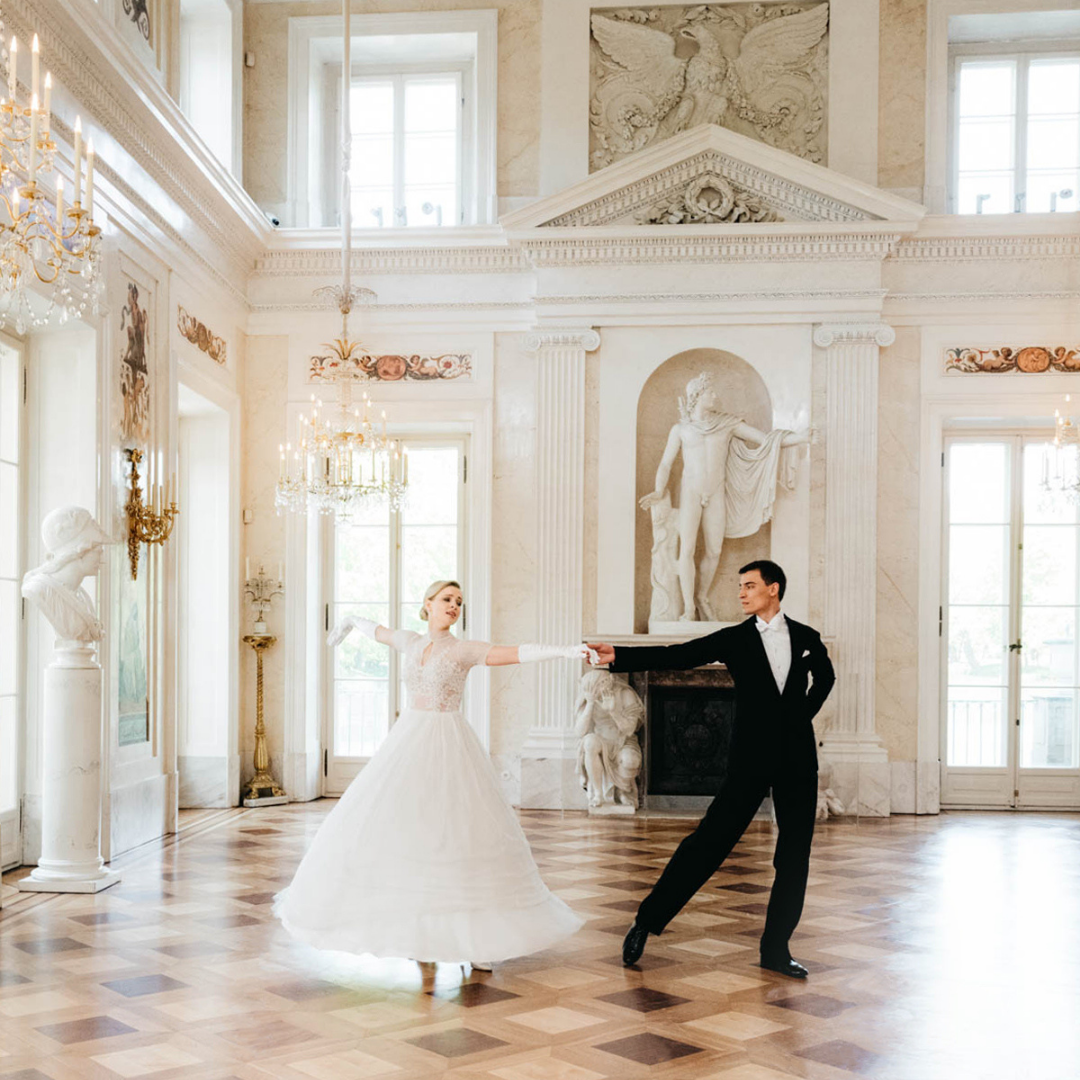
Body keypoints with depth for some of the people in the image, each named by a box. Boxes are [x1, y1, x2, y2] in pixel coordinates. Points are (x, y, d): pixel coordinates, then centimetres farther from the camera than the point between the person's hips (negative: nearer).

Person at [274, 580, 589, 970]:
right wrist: (351, 622, 51)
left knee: (461, 833, -9)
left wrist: (567, 651, -28)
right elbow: (378, 631, 31)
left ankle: (476, 936, -3)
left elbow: (518, 652, -15)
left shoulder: (464, 650, -3)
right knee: (387, 826, -1)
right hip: (408, 743, 4)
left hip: (449, 748, -4)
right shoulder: (410, 642, 10)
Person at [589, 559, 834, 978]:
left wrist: (804, 712, 10)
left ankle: (775, 948, 16)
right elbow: (677, 656, -7)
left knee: (795, 858, 5)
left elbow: (825, 676, 26)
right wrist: (618, 657, -18)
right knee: (710, 840, -8)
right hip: (752, 756, -2)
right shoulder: (734, 638, 2)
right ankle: (648, 920, 1)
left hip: (798, 758, 2)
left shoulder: (806, 638, 7)